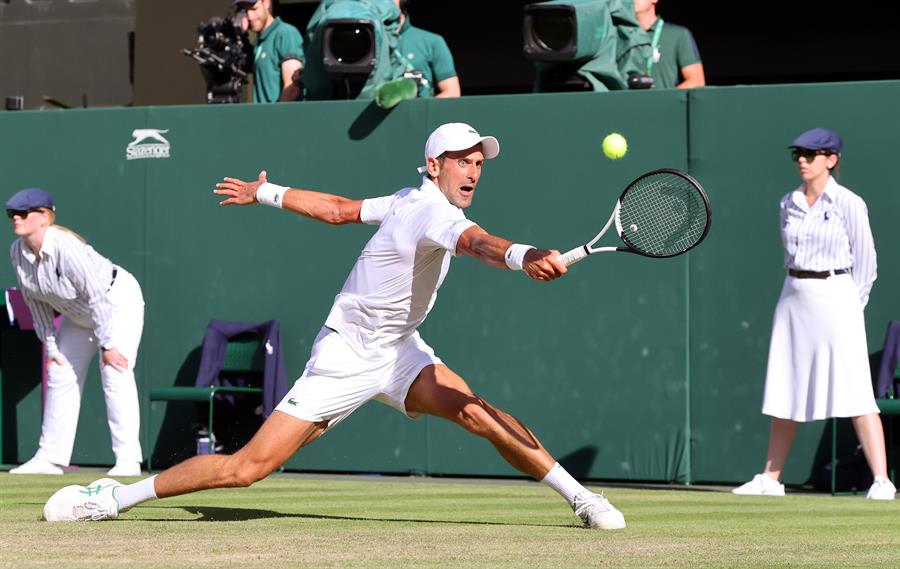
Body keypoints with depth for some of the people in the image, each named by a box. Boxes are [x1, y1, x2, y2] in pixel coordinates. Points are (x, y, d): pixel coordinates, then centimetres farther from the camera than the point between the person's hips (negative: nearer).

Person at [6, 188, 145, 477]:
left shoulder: (65, 246, -34)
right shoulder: (18, 251, -12)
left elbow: (98, 296, -32)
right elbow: (36, 301, 0)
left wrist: (106, 345, -31)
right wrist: (50, 346, -1)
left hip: (118, 301, -8)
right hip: (79, 313, 8)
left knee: (115, 375, -18)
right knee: (60, 375, 7)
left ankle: (128, 461, -16)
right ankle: (50, 458, 13)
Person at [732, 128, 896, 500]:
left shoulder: (848, 204, -6)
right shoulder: (789, 204, 10)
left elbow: (865, 261, -2)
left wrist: (852, 308, -1)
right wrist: (798, 288, 10)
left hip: (834, 298, -6)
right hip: (794, 298, 6)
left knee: (854, 392, -11)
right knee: (784, 393, 9)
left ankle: (881, 481, -13)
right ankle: (770, 479, 16)